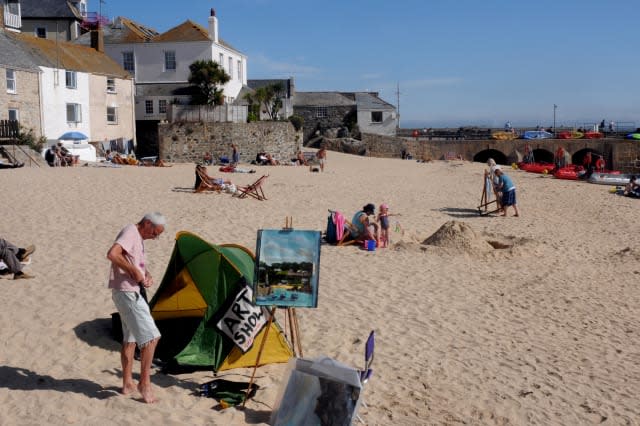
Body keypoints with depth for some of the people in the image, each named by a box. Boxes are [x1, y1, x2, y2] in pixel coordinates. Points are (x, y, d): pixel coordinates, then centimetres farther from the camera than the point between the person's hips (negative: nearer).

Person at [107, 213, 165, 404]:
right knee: (151, 337, -11)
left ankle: (128, 383, 24)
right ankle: (145, 383, -4)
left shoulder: (138, 237, 16)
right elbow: (112, 254, -29)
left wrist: (146, 275, 8)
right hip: (128, 293, -11)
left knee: (130, 338, 16)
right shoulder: (130, 232, -14)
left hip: (130, 292, 11)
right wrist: (134, 272, -21)